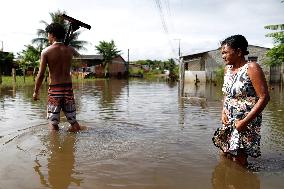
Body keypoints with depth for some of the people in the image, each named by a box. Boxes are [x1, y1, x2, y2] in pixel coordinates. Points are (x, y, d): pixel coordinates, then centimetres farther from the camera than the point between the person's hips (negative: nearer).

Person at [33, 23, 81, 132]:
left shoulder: (46, 51, -7)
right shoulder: (69, 49, 2)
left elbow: (41, 74, -7)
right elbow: (78, 55, 28)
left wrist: (36, 92, 3)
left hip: (54, 88, -3)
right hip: (68, 87, 3)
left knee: (53, 122, 6)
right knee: (73, 120, 12)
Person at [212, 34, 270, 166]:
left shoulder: (251, 68, -15)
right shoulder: (228, 69, 7)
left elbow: (264, 97, -18)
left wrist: (245, 121, -20)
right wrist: (223, 112, 3)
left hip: (247, 122, -7)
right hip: (229, 121, 7)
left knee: (239, 160, -2)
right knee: (225, 155, 14)